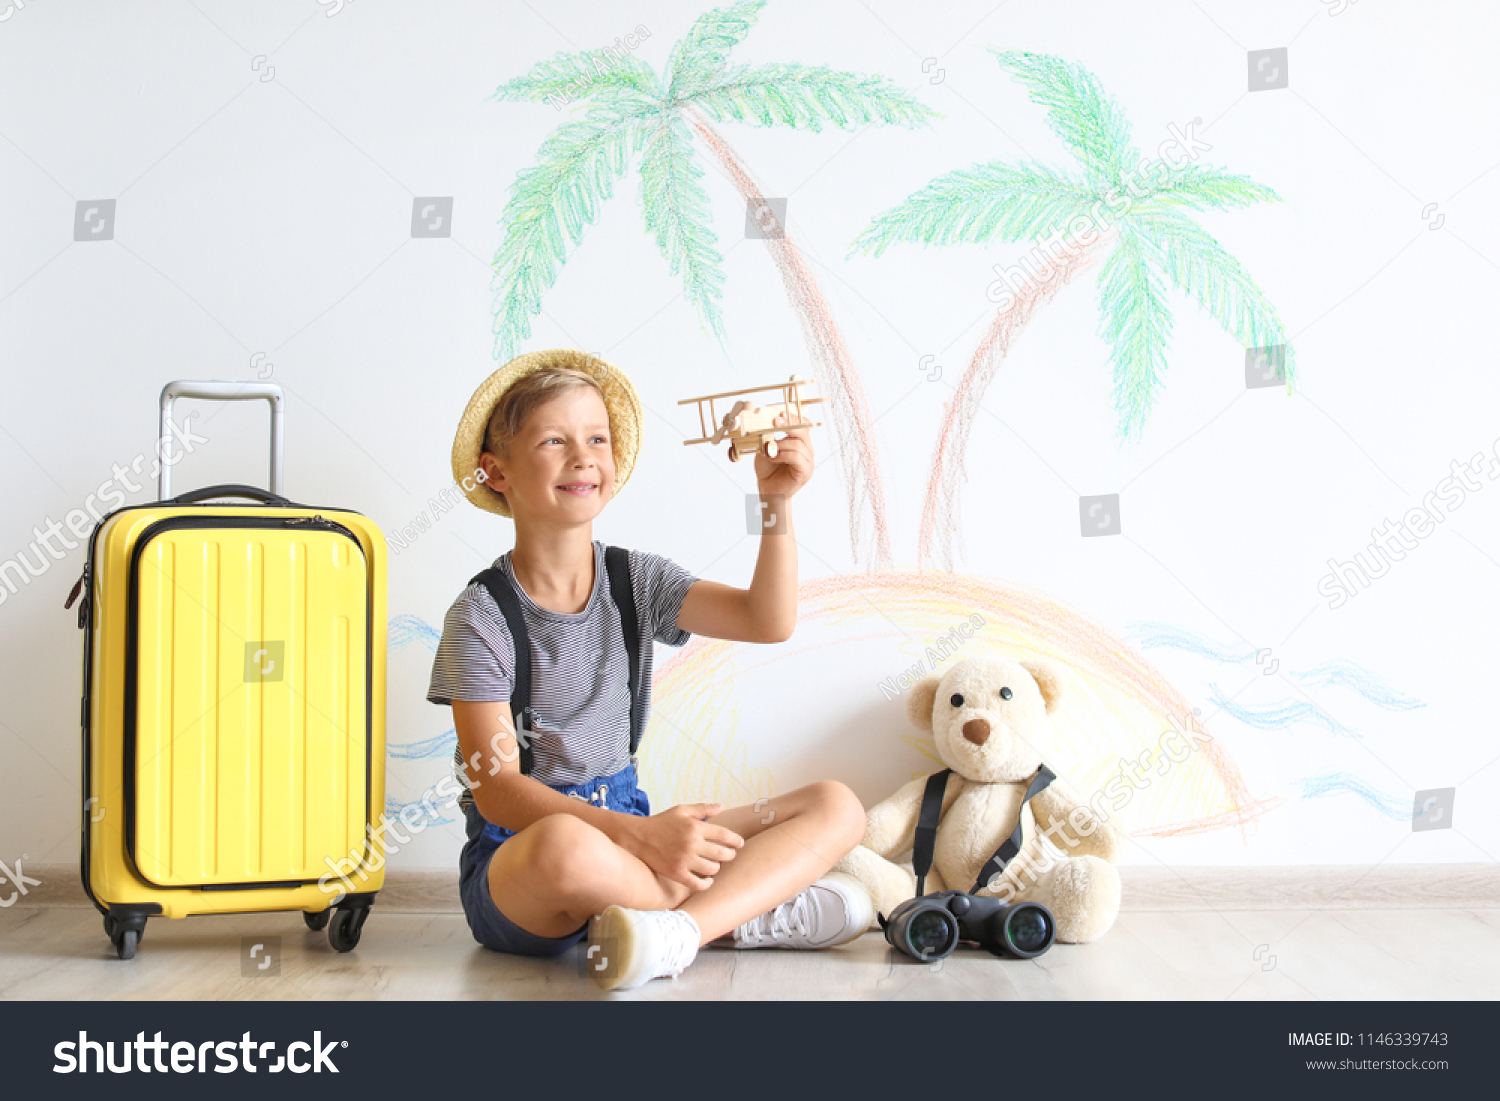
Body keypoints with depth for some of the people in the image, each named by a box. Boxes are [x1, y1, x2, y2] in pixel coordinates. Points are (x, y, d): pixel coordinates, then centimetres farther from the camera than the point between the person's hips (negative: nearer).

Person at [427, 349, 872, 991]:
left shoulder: (637, 581, 6)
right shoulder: (481, 617, -9)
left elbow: (768, 621, -6)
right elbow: (495, 788, -16)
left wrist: (776, 503, -18)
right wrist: (639, 834, -29)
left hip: (630, 830, 6)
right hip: (515, 860, -5)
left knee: (837, 807, -8)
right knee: (565, 844, -43)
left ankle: (678, 929, -28)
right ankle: (751, 911, -18)